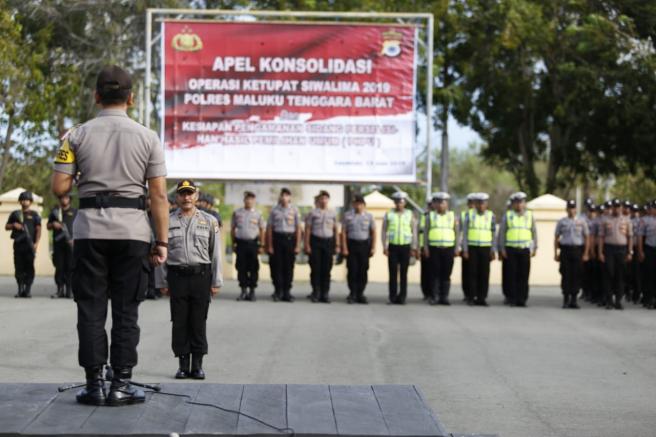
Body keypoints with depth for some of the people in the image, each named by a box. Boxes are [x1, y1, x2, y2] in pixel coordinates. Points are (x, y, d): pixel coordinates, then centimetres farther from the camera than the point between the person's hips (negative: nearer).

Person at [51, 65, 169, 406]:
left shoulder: (77, 135, 1)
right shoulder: (147, 137, 0)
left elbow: (59, 188, -2)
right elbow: (159, 195, -3)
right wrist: (162, 241, 1)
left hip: (90, 230, 0)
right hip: (132, 229, 0)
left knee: (91, 310, 7)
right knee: (126, 311, 6)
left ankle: (94, 384, 6)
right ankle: (121, 384, 4)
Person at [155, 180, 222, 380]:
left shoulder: (209, 221, 7)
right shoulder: (168, 222, 7)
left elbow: (215, 253, 6)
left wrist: (216, 282, 2)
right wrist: (161, 282, 4)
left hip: (201, 275, 0)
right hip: (177, 276, 0)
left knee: (199, 322, 2)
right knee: (179, 322, 2)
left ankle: (197, 365, 9)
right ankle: (183, 364, 9)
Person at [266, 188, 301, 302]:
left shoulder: (294, 210, 3)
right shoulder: (275, 210, 3)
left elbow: (298, 228, 4)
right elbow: (269, 228, 4)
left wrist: (298, 245, 0)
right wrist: (269, 246, -1)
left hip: (290, 238, 0)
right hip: (277, 238, 0)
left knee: (288, 267, 4)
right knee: (276, 266, 1)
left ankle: (287, 292, 11)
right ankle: (278, 291, 9)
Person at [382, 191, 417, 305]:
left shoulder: (410, 215, 5)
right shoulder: (388, 215, 5)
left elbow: (414, 232, 6)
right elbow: (384, 231, 6)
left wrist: (413, 248, 0)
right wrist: (385, 247, -2)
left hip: (405, 246, 0)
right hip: (393, 246, 0)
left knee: (403, 273, 2)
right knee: (393, 273, -1)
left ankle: (402, 297, 6)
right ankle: (393, 297, 3)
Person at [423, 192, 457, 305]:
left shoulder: (452, 216, 9)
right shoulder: (430, 216, 8)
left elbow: (457, 232, 8)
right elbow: (425, 232, 6)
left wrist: (457, 248, 1)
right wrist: (425, 247, -2)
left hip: (448, 249, 1)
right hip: (434, 249, -1)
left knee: (446, 274, 1)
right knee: (435, 274, -1)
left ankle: (444, 297, 6)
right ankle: (434, 297, 1)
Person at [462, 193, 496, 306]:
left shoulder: (491, 216, 5)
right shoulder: (469, 215, 2)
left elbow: (494, 234, 7)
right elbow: (464, 233, 2)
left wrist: (493, 251, 1)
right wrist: (465, 250, -4)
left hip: (485, 248, 1)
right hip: (472, 248, -1)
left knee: (484, 274, 0)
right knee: (473, 273, -2)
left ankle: (482, 298, 3)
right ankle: (474, 297, 2)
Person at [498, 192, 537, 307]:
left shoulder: (530, 216, 11)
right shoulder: (507, 216, 6)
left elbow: (534, 233, 12)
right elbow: (501, 233, 5)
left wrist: (534, 248, 5)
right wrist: (502, 249, -2)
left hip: (525, 250, 1)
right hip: (511, 250, -1)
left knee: (524, 275, -1)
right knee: (512, 275, -2)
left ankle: (522, 299, 3)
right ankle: (512, 299, 2)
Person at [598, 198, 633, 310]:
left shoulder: (626, 220, 7)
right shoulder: (605, 220, 5)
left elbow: (630, 237, 7)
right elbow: (601, 237, 4)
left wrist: (630, 252, 0)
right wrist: (600, 253, -3)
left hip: (622, 249, 1)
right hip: (608, 249, -1)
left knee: (620, 276, 2)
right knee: (608, 275, -2)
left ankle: (618, 301, 9)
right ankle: (609, 301, 4)